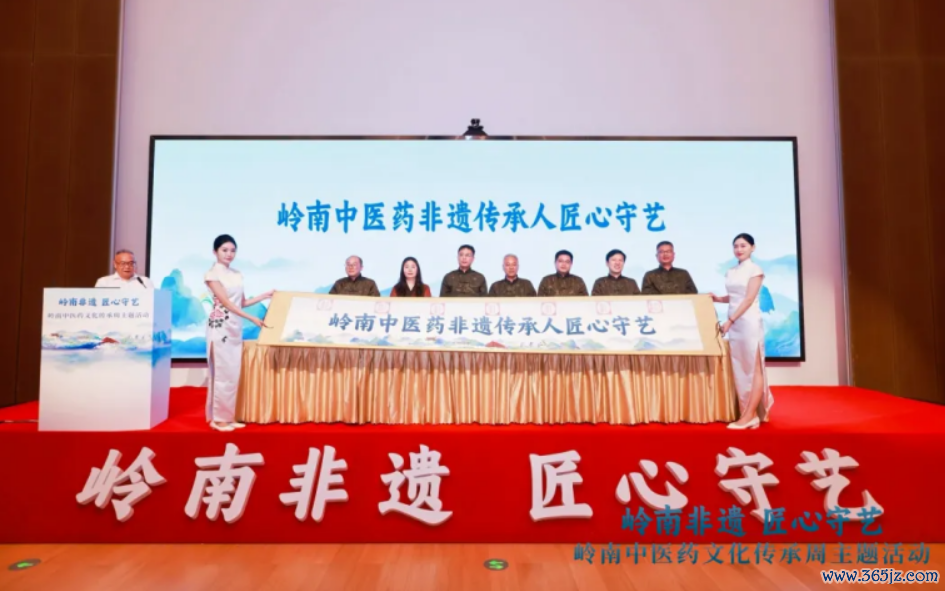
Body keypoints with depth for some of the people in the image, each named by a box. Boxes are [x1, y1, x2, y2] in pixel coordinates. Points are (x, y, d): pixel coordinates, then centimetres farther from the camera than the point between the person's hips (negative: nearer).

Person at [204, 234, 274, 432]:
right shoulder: (212, 274, -7)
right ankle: (218, 418, 5)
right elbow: (226, 302, -16)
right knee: (223, 373, -5)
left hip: (236, 327, 7)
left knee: (234, 373, 8)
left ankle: (229, 416, 16)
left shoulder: (237, 275, 13)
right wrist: (252, 318, -23)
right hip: (220, 326, -7)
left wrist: (265, 296, 12)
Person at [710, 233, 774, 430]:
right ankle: (752, 413, 13)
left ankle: (749, 416, -5)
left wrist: (729, 321, -18)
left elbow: (749, 299, -13)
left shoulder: (755, 270, -5)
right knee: (739, 370, 6)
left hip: (749, 322, -7)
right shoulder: (731, 272, 14)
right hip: (734, 323, 7)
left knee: (754, 369, -3)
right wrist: (718, 299, 0)